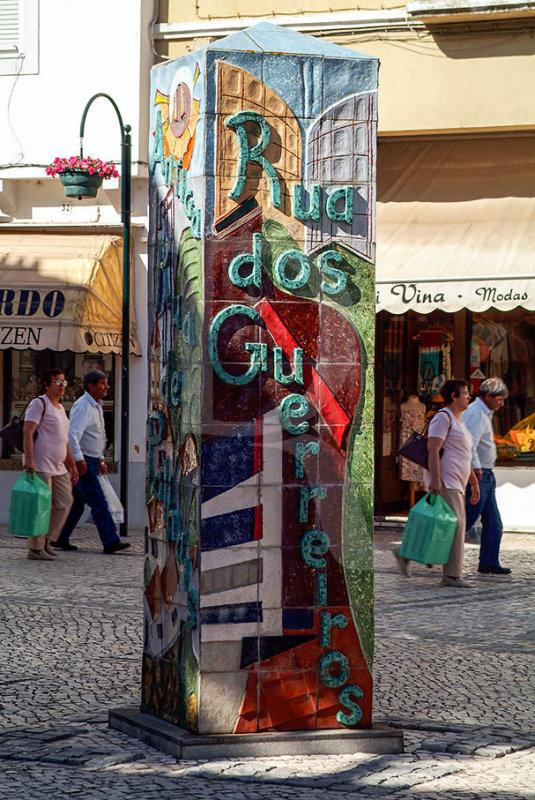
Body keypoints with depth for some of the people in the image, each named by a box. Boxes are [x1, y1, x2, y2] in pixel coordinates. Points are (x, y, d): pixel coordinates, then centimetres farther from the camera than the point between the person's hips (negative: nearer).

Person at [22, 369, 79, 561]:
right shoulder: (39, 404, -7)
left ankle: (46, 541, 16)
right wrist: (29, 460, -25)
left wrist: (72, 465, 22)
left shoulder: (60, 408, 20)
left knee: (65, 502, 6)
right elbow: (27, 432, -16)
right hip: (40, 465, -9)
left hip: (58, 467, 9)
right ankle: (35, 549, -1)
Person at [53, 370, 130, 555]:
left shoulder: (96, 406, 17)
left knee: (77, 502, 11)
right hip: (83, 462, -10)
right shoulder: (82, 406, -14)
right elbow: (73, 433, -24)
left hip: (92, 462, 10)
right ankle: (110, 541, -13)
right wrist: (78, 459, -28)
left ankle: (60, 538, 17)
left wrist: (101, 460, 24)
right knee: (98, 502, -11)